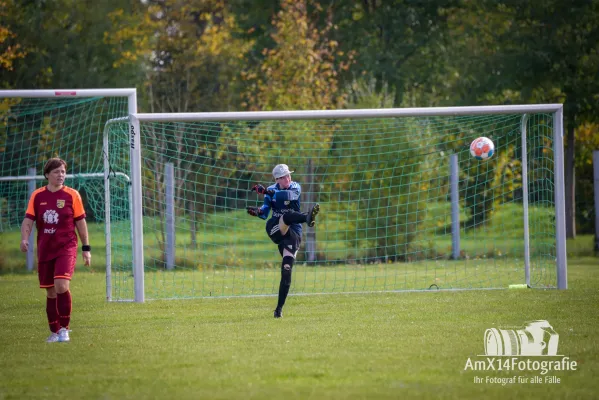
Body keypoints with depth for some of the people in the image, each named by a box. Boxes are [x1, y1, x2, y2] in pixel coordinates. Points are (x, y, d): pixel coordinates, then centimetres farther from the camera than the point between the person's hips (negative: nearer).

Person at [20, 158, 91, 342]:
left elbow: (80, 222, 3)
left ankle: (64, 328, -10)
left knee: (61, 285, -22)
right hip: (45, 249, 3)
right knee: (50, 291, 8)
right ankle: (55, 331, 22)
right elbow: (28, 220, 1)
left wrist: (86, 248, 3)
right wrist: (24, 239, -18)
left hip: (66, 247, -3)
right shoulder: (37, 196, 4)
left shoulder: (72, 195, -1)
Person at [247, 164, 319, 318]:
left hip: (293, 234, -1)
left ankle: (279, 308, -3)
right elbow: (264, 213, -3)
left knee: (286, 270, -10)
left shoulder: (295, 187, -1)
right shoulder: (272, 190, 6)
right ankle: (307, 217, -64)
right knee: (286, 216, -32)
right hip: (274, 229, 1)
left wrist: (267, 192, -37)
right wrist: (258, 211, -27)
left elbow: (290, 195, -26)